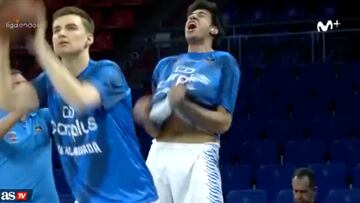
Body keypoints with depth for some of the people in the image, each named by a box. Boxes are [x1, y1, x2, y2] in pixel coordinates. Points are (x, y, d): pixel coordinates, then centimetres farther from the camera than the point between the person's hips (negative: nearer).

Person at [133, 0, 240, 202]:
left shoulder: (224, 62, 6)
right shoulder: (165, 65, 19)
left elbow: (223, 123, -4)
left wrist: (182, 105, -18)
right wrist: (146, 117, -6)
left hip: (198, 156, -5)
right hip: (159, 155, 5)